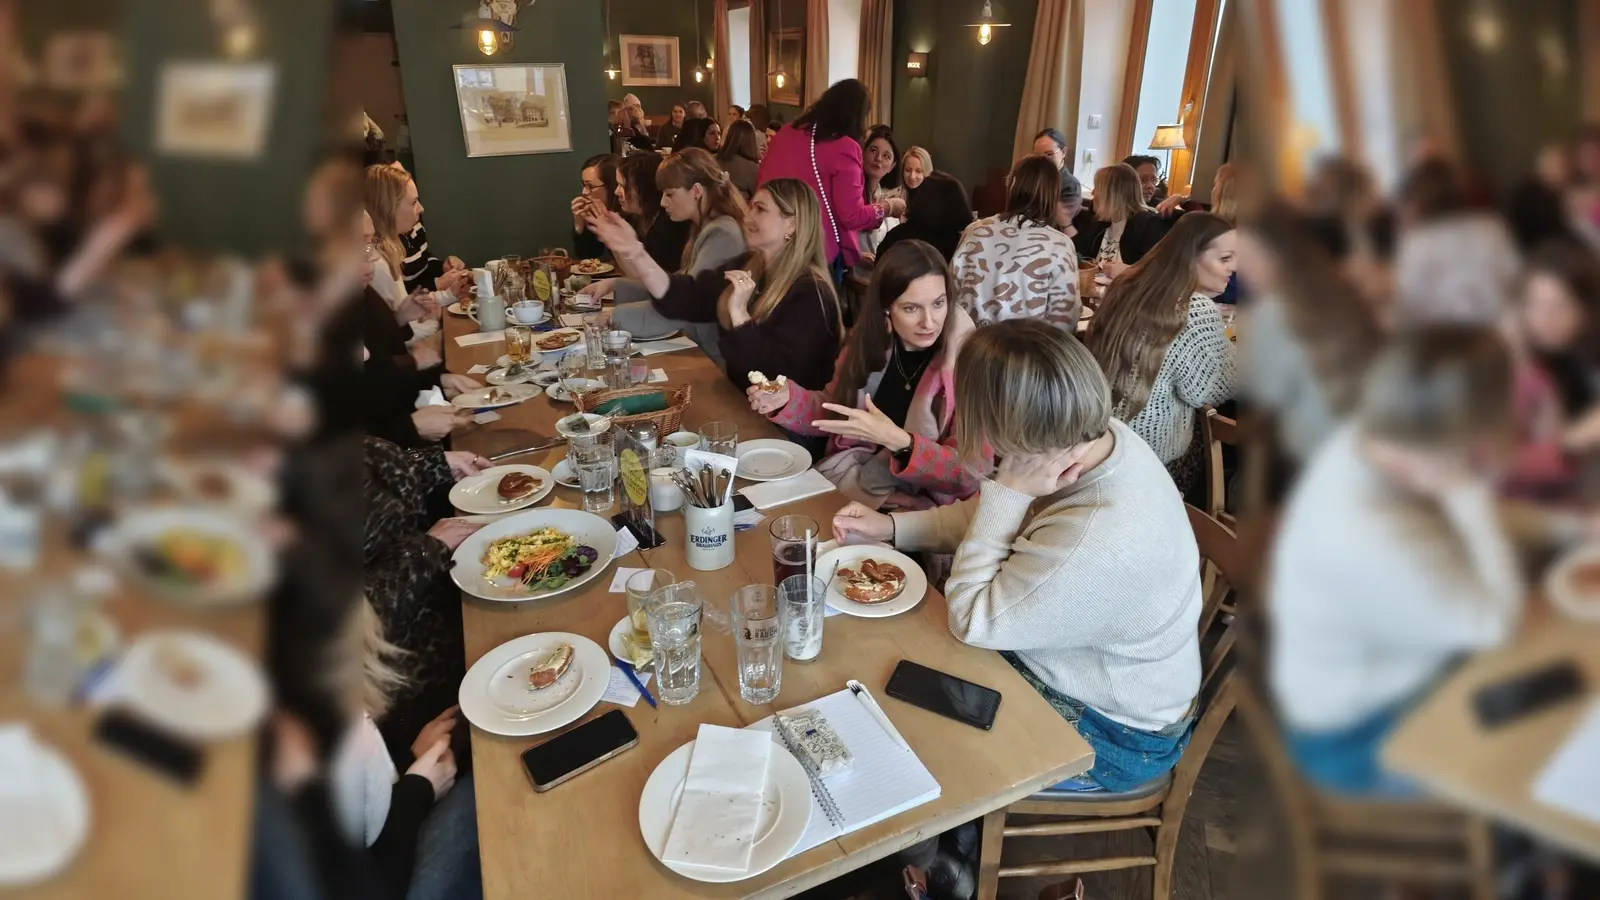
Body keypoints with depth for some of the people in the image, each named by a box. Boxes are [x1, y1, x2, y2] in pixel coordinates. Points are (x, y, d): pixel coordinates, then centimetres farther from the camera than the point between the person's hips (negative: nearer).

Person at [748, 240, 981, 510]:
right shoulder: (870, 340, -2)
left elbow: (970, 474, -17)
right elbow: (835, 413, 14)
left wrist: (898, 442, -31)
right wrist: (786, 400, -6)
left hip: (915, 507, -5)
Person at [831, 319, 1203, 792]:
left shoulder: (1097, 541, -41)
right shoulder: (1098, 437, -15)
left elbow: (970, 621, -26)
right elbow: (993, 516, 2)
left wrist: (1006, 493, -32)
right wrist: (890, 526, -3)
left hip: (1113, 734, -7)